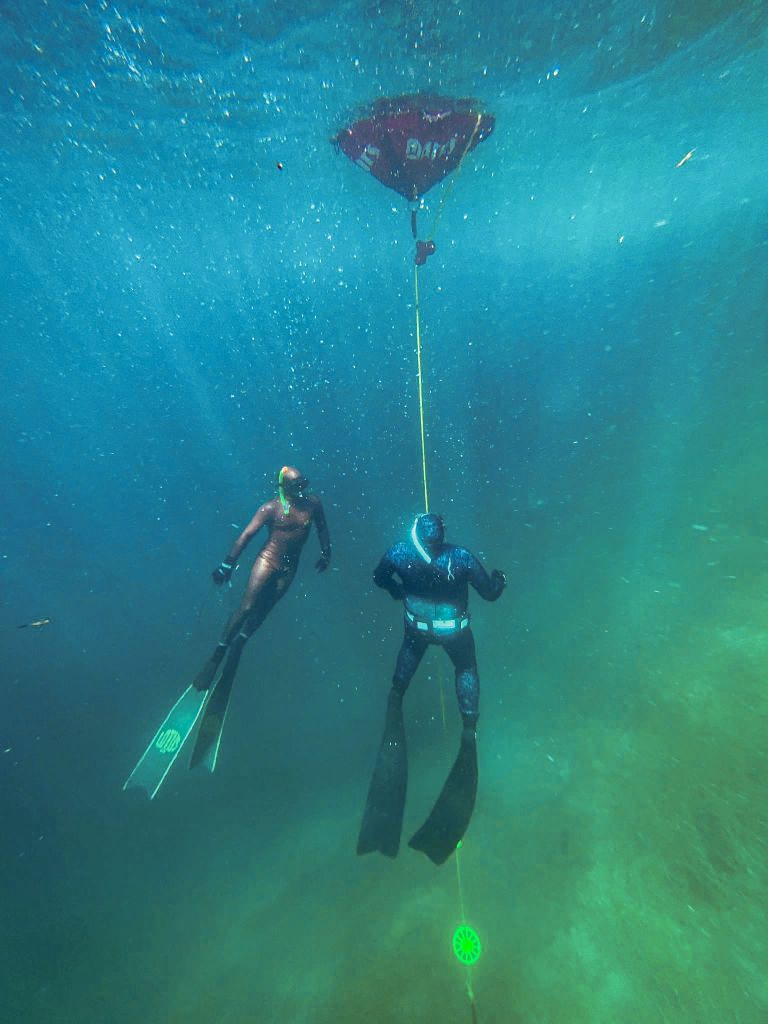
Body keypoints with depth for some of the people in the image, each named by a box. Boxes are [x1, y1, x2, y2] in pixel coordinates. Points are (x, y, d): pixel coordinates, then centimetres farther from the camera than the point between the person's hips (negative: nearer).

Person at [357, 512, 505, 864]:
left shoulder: (399, 554, -24)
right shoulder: (461, 558, -28)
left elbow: (379, 578, -4)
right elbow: (490, 593, -15)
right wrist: (499, 578, 6)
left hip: (417, 624, 1)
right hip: (454, 630, -1)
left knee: (411, 648, 36)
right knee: (466, 668, 27)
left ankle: (396, 696, 38)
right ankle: (469, 729, 33)